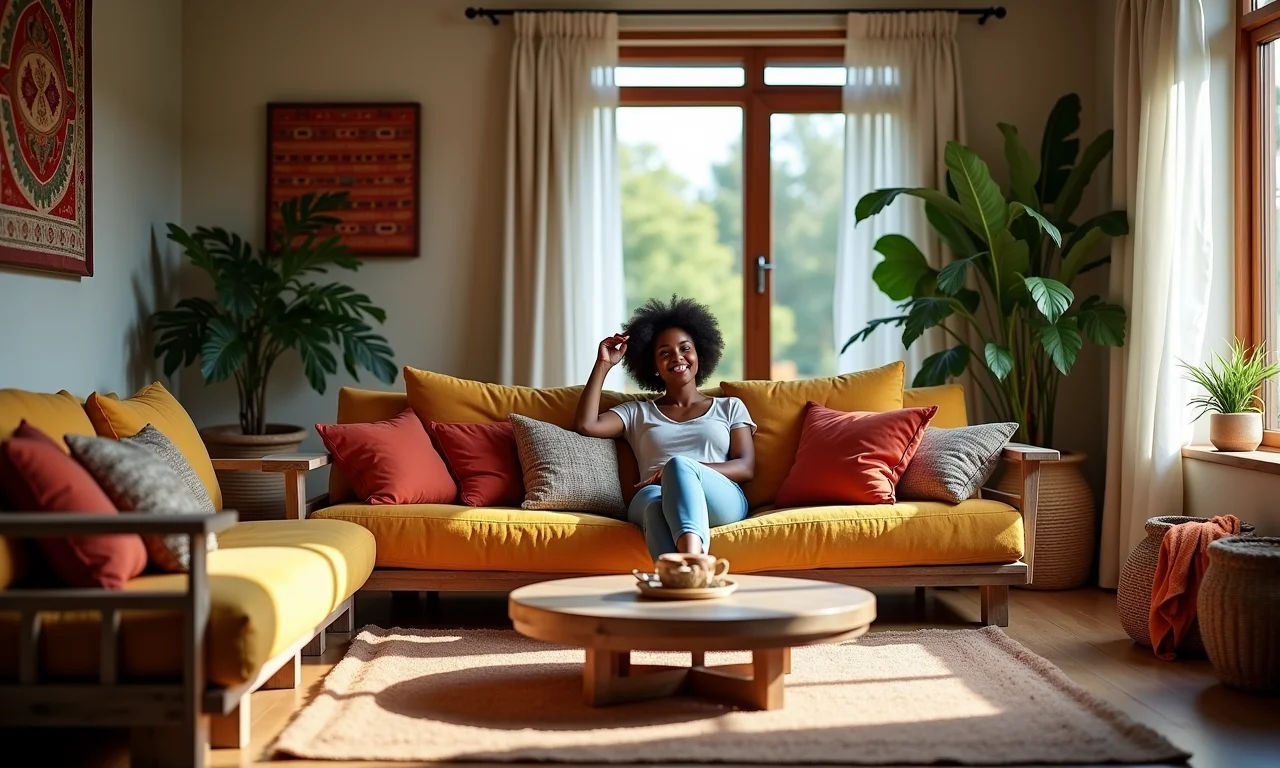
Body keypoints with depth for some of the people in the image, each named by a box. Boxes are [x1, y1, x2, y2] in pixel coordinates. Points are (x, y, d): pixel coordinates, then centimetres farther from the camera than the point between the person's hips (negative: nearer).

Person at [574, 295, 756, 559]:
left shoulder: (730, 407, 26)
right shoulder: (637, 412, 29)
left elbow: (746, 468, 10)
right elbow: (586, 424, 11)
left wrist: (683, 470, -8)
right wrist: (603, 365, 18)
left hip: (722, 501, -1)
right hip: (651, 503, 1)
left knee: (678, 463, -37)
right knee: (656, 500, -40)